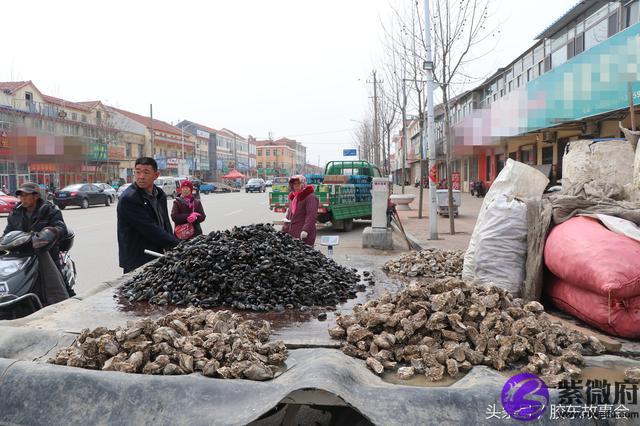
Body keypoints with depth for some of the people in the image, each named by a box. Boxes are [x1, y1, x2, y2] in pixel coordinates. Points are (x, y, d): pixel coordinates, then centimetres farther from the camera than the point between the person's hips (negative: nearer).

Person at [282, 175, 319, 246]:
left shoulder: (310, 197, -8)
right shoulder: (293, 197, 21)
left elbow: (311, 216, -17)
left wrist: (306, 230, -25)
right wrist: (284, 229, 22)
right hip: (292, 233, 8)